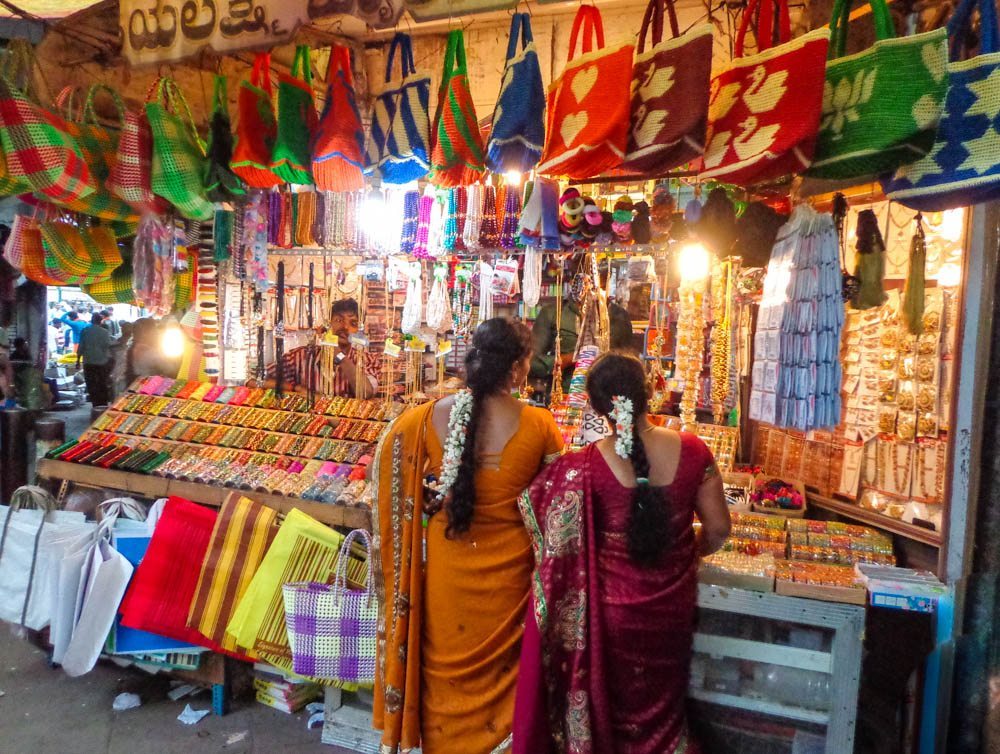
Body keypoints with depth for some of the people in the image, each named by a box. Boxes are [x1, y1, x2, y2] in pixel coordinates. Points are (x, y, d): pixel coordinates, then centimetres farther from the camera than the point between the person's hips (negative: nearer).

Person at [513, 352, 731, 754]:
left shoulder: (584, 467, -22)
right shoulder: (692, 450, -13)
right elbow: (718, 529, -3)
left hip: (611, 604, -3)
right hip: (672, 601, 3)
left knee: (605, 704, 22)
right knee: (661, 705, 27)